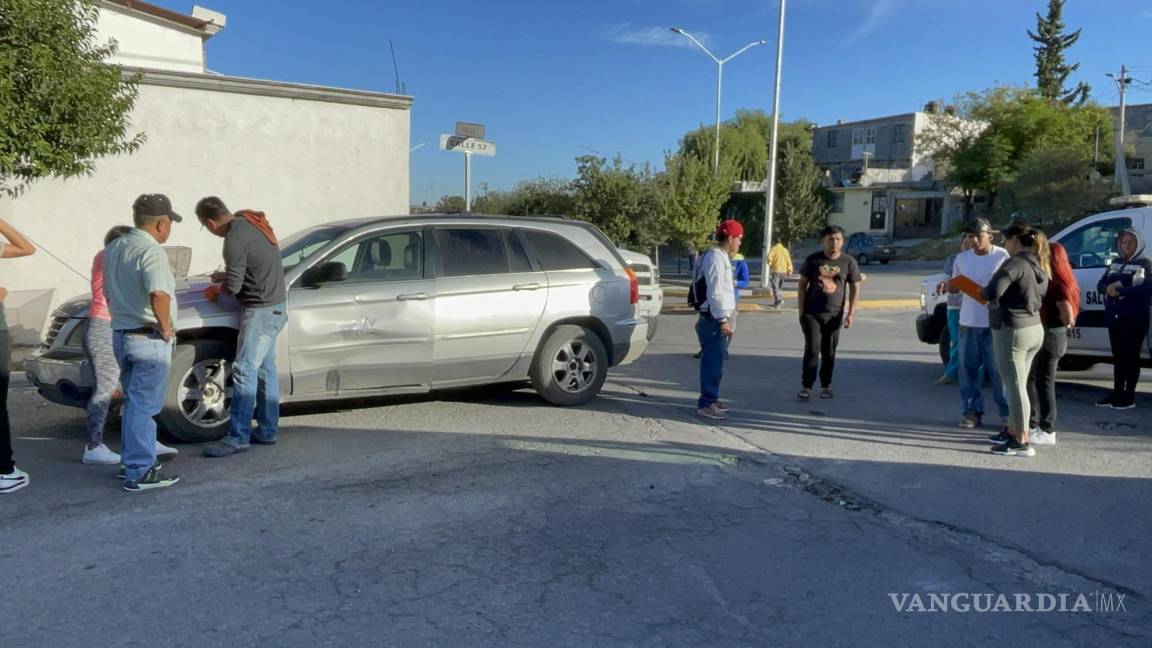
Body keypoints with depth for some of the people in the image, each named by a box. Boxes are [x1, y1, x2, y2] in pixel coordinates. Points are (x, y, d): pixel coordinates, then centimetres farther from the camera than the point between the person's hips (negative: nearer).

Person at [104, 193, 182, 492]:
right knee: (143, 405, -4)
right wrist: (165, 326, -22)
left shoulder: (113, 249, 11)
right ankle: (140, 473, 1)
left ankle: (132, 461, 29)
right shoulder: (151, 252, -18)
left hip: (121, 334, 9)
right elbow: (159, 294, -35)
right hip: (149, 339, -9)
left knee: (134, 402, 19)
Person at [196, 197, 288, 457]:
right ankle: (267, 430, 19)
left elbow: (233, 286, -16)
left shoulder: (235, 238, -18)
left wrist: (215, 289, 4)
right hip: (276, 307, 10)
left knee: (244, 372, -8)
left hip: (261, 310, -10)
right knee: (266, 370, 13)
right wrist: (226, 276, 20)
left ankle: (238, 437, -6)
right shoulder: (253, 222, 11)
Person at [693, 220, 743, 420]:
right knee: (713, 362, -8)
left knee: (714, 361, 16)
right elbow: (715, 292, -21)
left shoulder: (721, 257, 18)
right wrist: (723, 319, -21)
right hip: (714, 319, -10)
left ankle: (711, 399, 25)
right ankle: (706, 404, -4)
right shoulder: (715, 258, -15)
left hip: (715, 318, 10)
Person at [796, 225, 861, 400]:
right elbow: (802, 285, 3)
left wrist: (851, 313, -4)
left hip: (834, 314, 1)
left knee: (829, 352, 8)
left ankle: (826, 386, 21)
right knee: (812, 349, -8)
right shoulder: (813, 260, 0)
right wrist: (801, 311, -3)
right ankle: (806, 386, -6)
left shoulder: (849, 262, 1)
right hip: (812, 313, -1)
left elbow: (855, 289, 4)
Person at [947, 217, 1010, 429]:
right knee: (969, 369, 6)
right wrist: (947, 285, -7)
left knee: (999, 369, -1)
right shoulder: (962, 258, 9)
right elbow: (955, 287, 15)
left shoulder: (1003, 256, -3)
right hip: (969, 323, 4)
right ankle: (972, 411, 16)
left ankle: (1006, 412, 9)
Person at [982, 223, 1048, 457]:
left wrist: (983, 293, -6)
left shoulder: (1015, 263, -16)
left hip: (1012, 330, -9)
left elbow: (994, 291, -29)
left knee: (1014, 386, -3)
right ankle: (1012, 431, 30)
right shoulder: (1039, 267, 12)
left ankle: (1022, 442, 0)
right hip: (1035, 329, 9)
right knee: (1017, 385, 19)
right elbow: (1038, 297, 17)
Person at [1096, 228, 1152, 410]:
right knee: (1118, 356, 11)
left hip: (1135, 317, -6)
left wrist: (1122, 290, -20)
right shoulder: (1115, 263, 14)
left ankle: (1129, 397, 2)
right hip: (1114, 316, 6)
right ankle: (1117, 393, 17)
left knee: (1131, 356, -2)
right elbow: (1100, 284, 12)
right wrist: (1108, 288, -10)